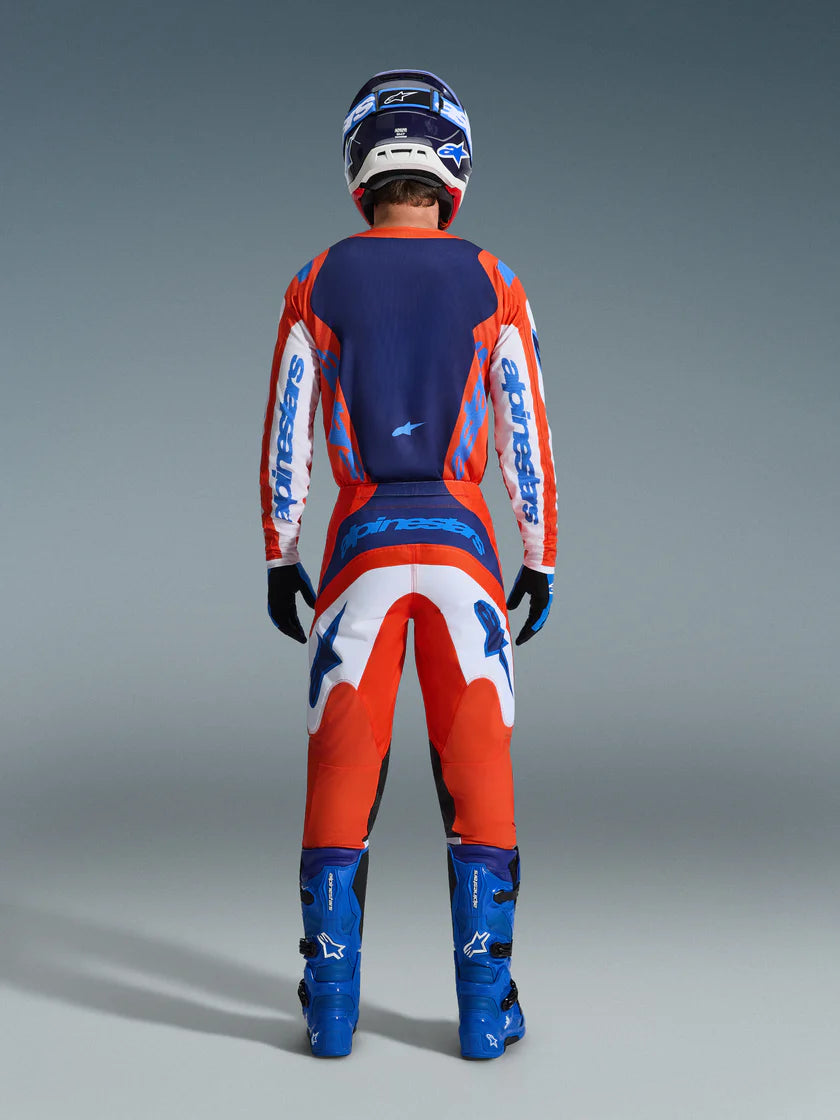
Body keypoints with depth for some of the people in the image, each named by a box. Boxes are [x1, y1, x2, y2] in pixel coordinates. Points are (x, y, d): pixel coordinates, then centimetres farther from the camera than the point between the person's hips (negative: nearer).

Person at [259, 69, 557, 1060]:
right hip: (463, 547, 0)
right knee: (479, 781, 6)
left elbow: (286, 436, 3)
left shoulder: (319, 284, 3)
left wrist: (278, 558, 12)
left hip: (360, 547, 1)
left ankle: (330, 1009, 13)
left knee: (341, 780, 8)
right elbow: (526, 436, 1)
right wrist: (540, 564, 9)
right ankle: (487, 1012, 11)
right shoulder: (493, 286, 1)